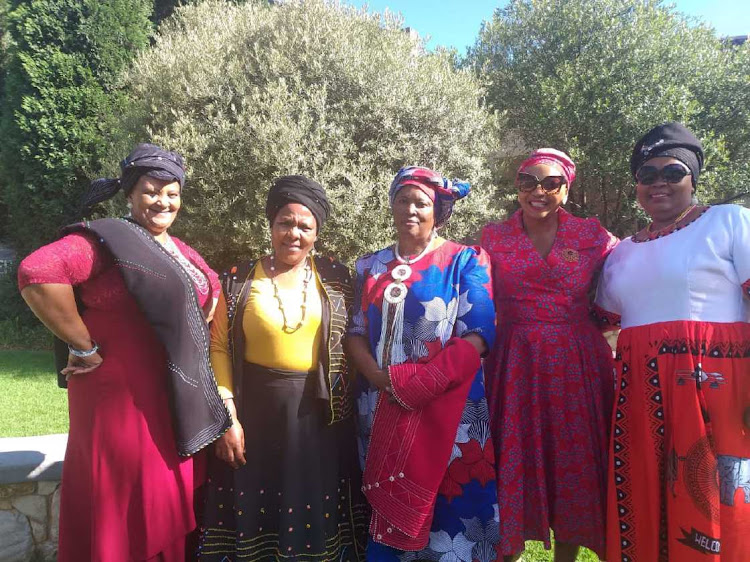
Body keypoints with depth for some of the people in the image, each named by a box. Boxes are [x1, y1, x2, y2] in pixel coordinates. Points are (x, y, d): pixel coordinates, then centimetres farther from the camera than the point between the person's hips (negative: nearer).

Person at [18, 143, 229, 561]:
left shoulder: (182, 251, 12)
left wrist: (196, 335, 13)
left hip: (178, 400, 8)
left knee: (169, 500, 19)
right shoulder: (108, 239, -12)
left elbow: (211, 287, 28)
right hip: (124, 398, -7)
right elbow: (38, 274, -27)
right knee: (125, 505, 5)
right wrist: (84, 348, -21)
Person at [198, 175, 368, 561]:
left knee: (317, 513, 11)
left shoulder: (335, 278, 1)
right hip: (256, 412, 0)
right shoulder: (240, 280, -1)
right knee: (256, 510, 11)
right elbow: (219, 347, -1)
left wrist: (350, 401, -3)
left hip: (321, 414, 1)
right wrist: (227, 416, -7)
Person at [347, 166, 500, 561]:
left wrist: (413, 383, -18)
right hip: (380, 407, 4)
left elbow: (477, 336, -10)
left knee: (448, 505, 4)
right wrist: (380, 378, -12)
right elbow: (355, 332, 7)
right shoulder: (371, 266, 11)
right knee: (386, 504, 12)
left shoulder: (465, 261, -1)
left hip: (445, 407, -3)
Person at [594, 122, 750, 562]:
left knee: (713, 506, 1)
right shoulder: (623, 252, 16)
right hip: (638, 392, 5)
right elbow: (599, 322, 22)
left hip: (712, 384, -4)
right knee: (643, 507, 12)